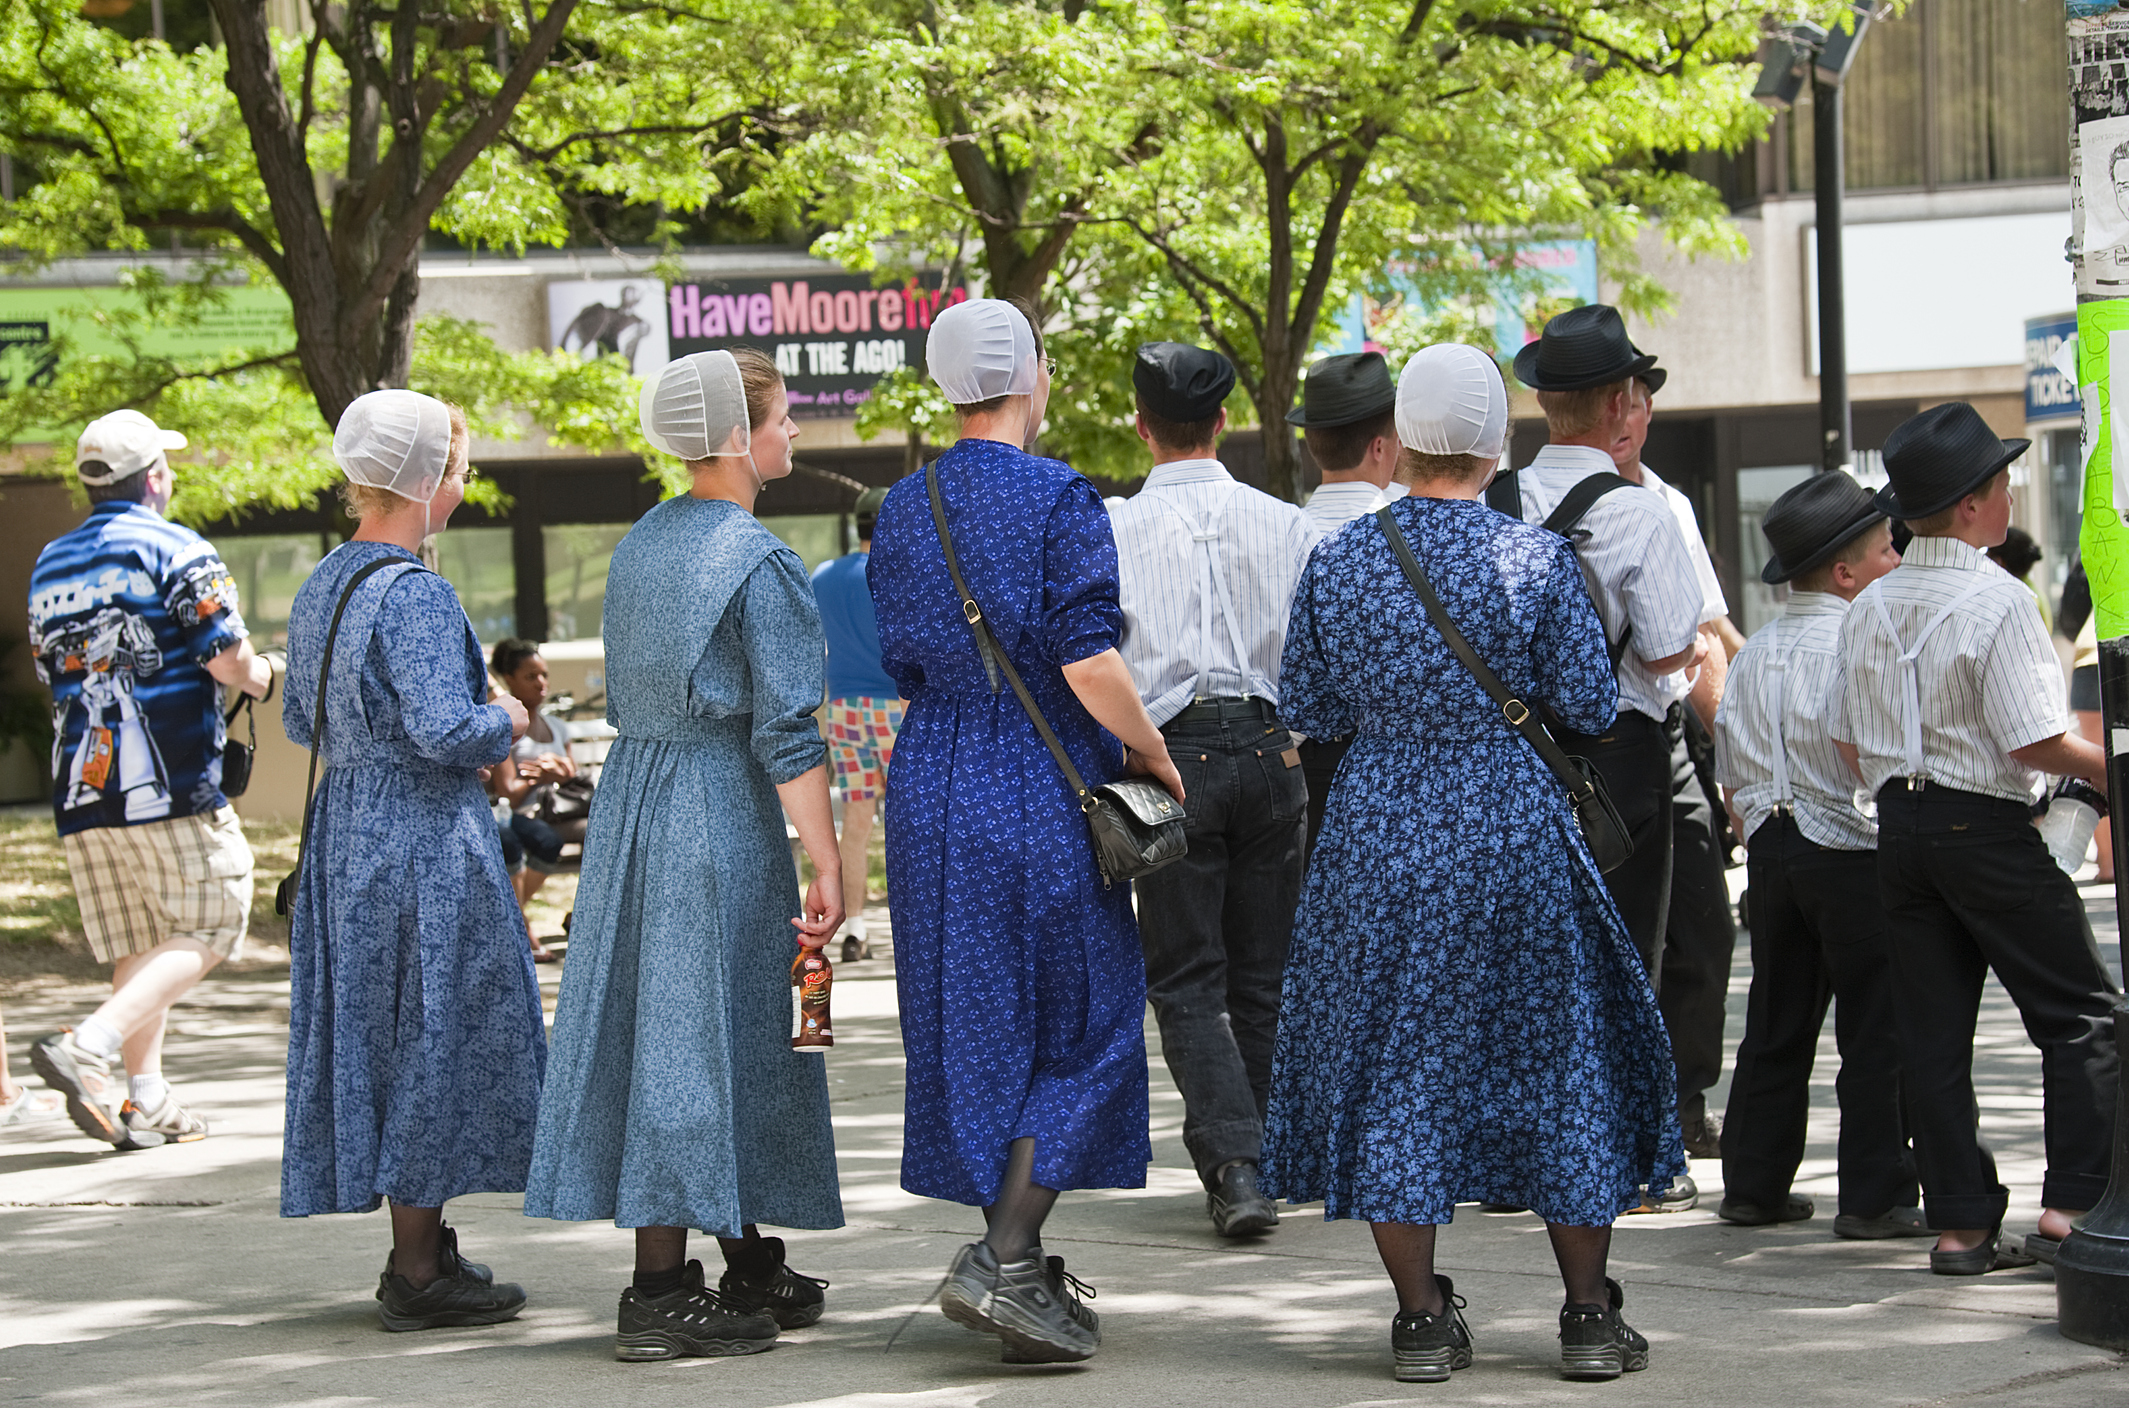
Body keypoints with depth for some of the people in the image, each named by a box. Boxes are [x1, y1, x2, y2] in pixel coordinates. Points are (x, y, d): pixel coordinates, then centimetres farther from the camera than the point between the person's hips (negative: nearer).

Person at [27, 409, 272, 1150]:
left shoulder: (49, 564, 16)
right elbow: (232, 664, -12)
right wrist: (266, 676, 8)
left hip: (80, 789, 7)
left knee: (137, 950, 14)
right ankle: (88, 1048, -17)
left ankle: (147, 1100, 10)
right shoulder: (178, 552, -7)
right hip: (168, 785, -7)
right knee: (205, 932, 0)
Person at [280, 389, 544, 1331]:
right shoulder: (414, 597, -19)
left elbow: (301, 722, 19)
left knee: (375, 1032, 14)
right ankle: (418, 1272, 2)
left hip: (345, 828, 9)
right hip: (425, 838, -9)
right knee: (433, 1032, -2)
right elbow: (444, 729, -26)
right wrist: (505, 722, -7)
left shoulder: (320, 589, 9)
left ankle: (418, 1253, 22)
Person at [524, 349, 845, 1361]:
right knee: (706, 1021, -5)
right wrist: (826, 866, -17)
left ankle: (751, 1273, 21)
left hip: (631, 795, 8)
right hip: (720, 814, -8)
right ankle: (659, 1295, -6)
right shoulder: (759, 564, -14)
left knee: (649, 1015, 10)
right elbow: (786, 729, -17)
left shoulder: (639, 545, 10)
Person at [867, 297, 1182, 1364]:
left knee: (973, 1027, 11)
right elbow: (1090, 666, -17)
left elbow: (903, 669, 12)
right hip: (1045, 797, -6)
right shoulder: (1058, 498, -12)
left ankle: (1022, 1272, 17)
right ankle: (1004, 1261, -12)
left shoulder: (901, 510, 7)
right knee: (1085, 1026, 1)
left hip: (932, 790, 6)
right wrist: (1159, 763, -3)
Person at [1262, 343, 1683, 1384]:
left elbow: (1305, 706, 4)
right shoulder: (1538, 560, -10)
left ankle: (1421, 1320, 10)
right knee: (1561, 1059, 10)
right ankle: (1590, 1318, 13)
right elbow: (1588, 704, -6)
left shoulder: (1336, 564, -5)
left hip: (1380, 831, 1)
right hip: (1515, 828, -1)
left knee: (1391, 1064, 10)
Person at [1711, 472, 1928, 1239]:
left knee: (1777, 1026, 14)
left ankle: (1752, 1185, 18)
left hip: (1773, 852, 7)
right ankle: (1875, 1197, -2)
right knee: (1876, 1032, -2)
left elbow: (1734, 778, 14)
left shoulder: (1753, 654, 9)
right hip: (1854, 854, -7)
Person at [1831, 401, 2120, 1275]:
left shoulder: (1870, 609, 7)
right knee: (2082, 1014, 2)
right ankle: (2071, 1204, -6)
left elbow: (1849, 740, 13)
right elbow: (2035, 740, -18)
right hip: (1988, 830, -7)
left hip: (1900, 821, 7)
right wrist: (2105, 771, -3)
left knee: (1933, 1030, 7)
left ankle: (1960, 1223, 7)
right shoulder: (1997, 602, -15)